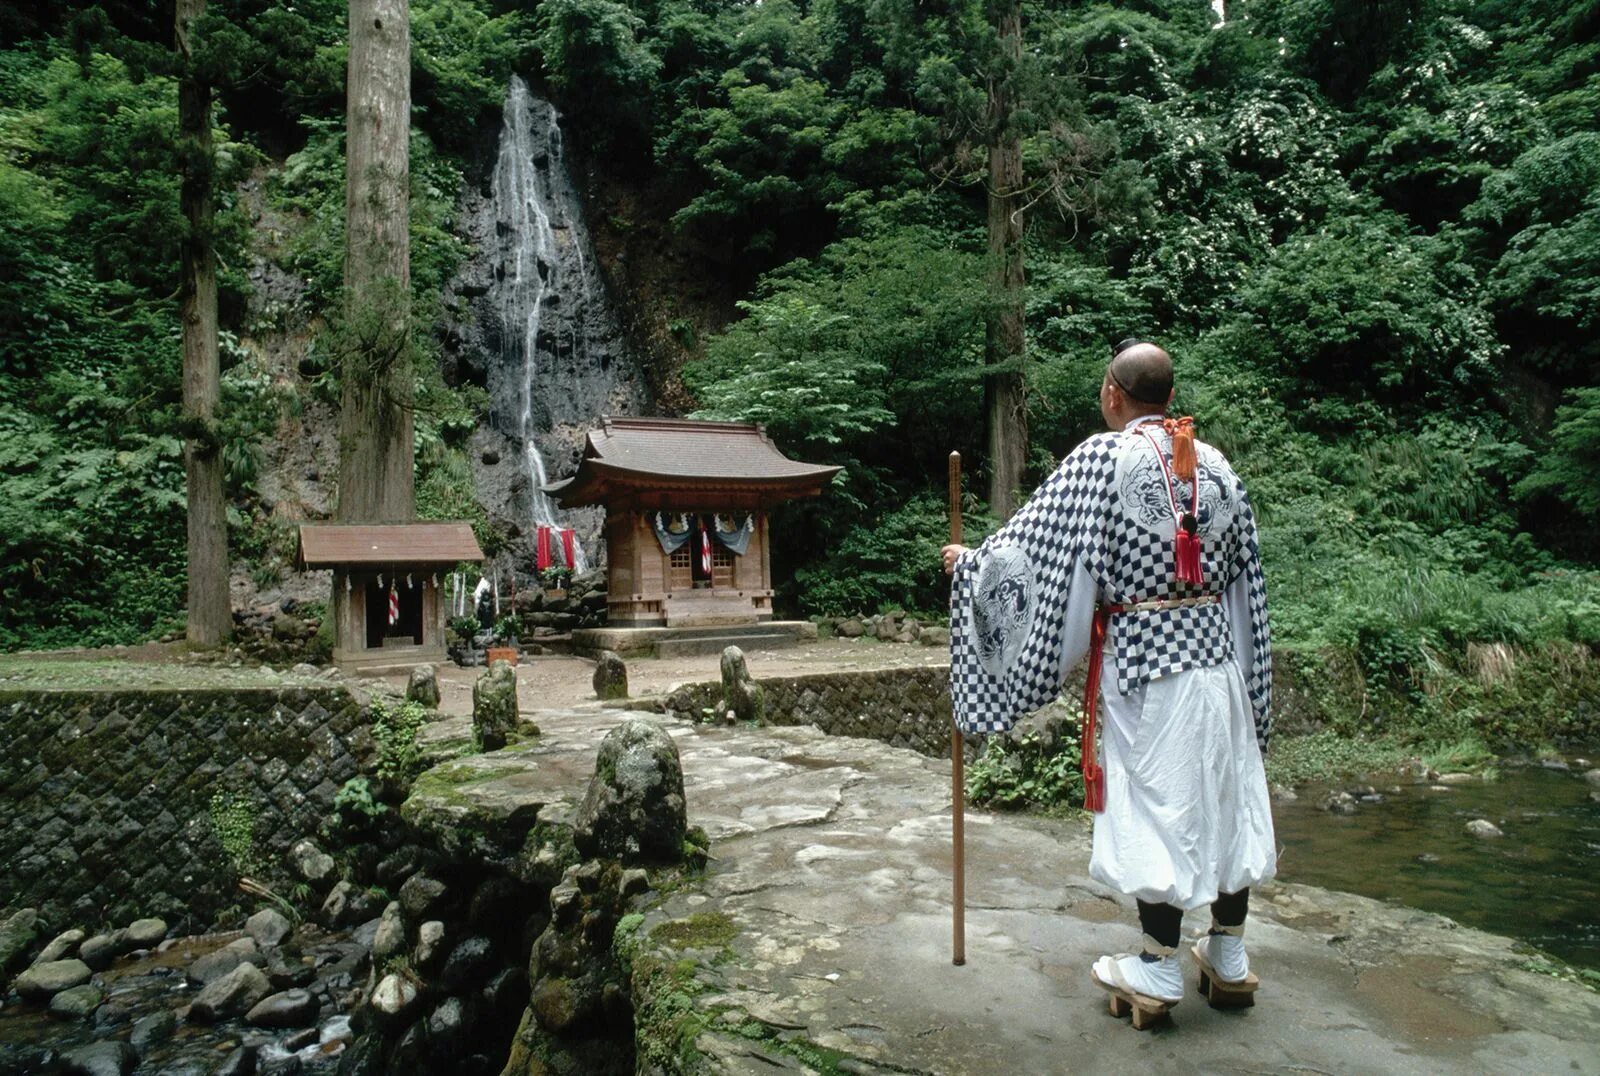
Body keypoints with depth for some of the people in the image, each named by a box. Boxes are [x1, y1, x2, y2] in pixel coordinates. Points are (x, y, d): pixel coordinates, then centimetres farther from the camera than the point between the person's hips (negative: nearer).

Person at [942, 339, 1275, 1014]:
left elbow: (1035, 541, -10)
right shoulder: (1214, 463, 8)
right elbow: (1244, 577, 14)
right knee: (1225, 789, 14)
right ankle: (1228, 954, 29)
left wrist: (968, 562, 6)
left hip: (1143, 657, -6)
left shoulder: (1102, 458, -10)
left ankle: (1159, 970, 16)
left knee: (1156, 799, 2)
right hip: (1217, 652, 6)